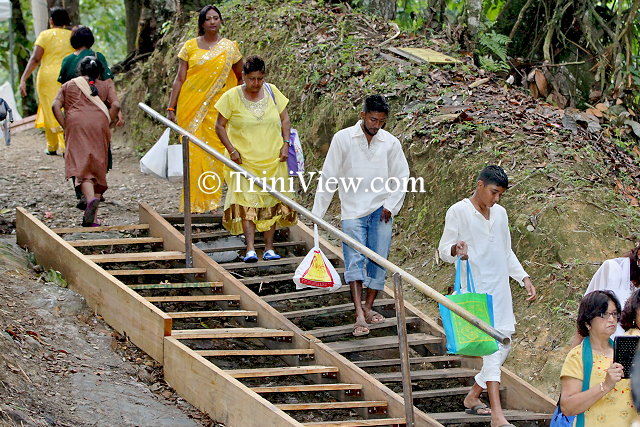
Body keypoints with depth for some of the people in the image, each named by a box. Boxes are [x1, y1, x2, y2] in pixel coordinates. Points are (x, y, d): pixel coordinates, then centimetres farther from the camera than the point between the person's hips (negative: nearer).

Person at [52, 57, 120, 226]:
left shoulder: (68, 85, 22)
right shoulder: (105, 86, 21)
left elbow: (56, 106, 6)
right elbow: (116, 105, 3)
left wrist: (65, 126, 7)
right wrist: (107, 124, 10)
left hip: (76, 125, -1)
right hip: (99, 125, 1)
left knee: (80, 166, -10)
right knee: (98, 167, 7)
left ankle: (90, 199, -39)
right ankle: (92, 218, 4)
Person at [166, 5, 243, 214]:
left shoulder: (229, 47, 7)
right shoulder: (190, 46, 6)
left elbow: (241, 77, 15)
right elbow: (180, 78, 6)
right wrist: (171, 107, 1)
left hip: (217, 106, 0)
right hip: (191, 105, 0)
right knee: (193, 151, -4)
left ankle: (213, 201, 3)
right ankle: (194, 202, 0)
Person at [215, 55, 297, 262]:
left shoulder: (272, 92, 3)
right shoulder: (231, 97, -6)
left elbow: (284, 118, 13)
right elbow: (220, 126, 0)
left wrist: (285, 144, 1)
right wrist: (232, 150, -10)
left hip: (272, 159, 3)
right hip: (244, 160, -3)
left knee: (271, 202, 4)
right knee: (247, 201, -12)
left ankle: (269, 248, 11)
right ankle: (250, 248, -15)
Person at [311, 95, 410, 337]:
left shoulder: (391, 143, 2)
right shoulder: (343, 139, -3)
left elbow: (401, 177, 12)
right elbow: (329, 177, -1)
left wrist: (391, 205, -1)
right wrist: (317, 212, -3)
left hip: (381, 211, 2)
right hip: (353, 210, -2)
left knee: (379, 260, 3)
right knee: (354, 260, -12)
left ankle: (368, 307, 18)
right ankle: (359, 316, -19)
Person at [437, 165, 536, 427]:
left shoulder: (500, 213, 15)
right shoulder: (458, 212, -5)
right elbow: (443, 250, -6)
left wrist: (524, 278, 13)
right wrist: (455, 249, -29)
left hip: (499, 290, 7)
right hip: (475, 290, -7)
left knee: (504, 346, 7)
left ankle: (473, 397, 25)